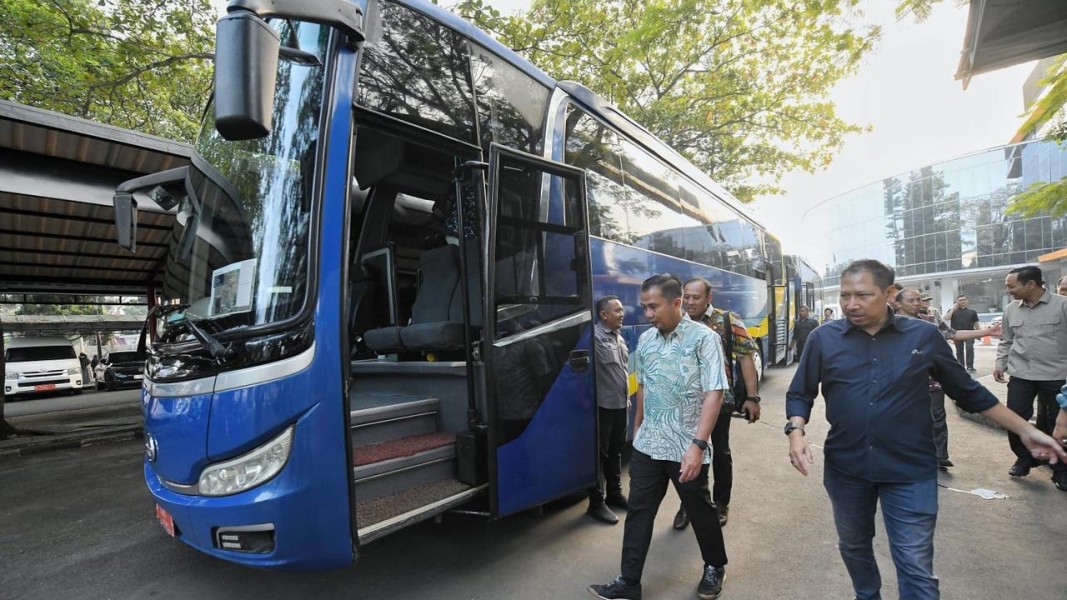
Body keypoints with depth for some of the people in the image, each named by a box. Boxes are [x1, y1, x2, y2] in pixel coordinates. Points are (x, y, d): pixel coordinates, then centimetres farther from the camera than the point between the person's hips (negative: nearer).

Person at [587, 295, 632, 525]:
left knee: (616, 451, 19)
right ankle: (596, 502, 13)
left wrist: (627, 397, 19)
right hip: (603, 405, -8)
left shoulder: (619, 338, 12)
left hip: (620, 404, 9)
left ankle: (615, 493, 34)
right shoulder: (595, 337, -17)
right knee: (600, 453, 2)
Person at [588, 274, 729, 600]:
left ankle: (715, 567, 41)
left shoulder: (703, 338, -13)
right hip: (646, 446, 5)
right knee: (638, 512, 9)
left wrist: (698, 445, -24)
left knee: (700, 511, 15)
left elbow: (714, 394, -17)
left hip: (686, 448, -4)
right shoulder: (645, 340, 4)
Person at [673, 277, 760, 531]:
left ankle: (721, 503, 32)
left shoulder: (728, 322, -8)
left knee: (721, 452, 13)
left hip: (720, 399, -2)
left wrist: (751, 397, -15)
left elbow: (746, 358, -9)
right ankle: (688, 504, 27)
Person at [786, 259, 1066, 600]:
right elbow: (800, 394, 0)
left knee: (916, 567, 3)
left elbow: (968, 391, 8)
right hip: (845, 467, 1)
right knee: (853, 546, 21)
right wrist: (796, 432, -16)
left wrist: (1025, 430, 6)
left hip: (910, 470, -1)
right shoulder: (823, 338, -6)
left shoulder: (924, 336, -4)